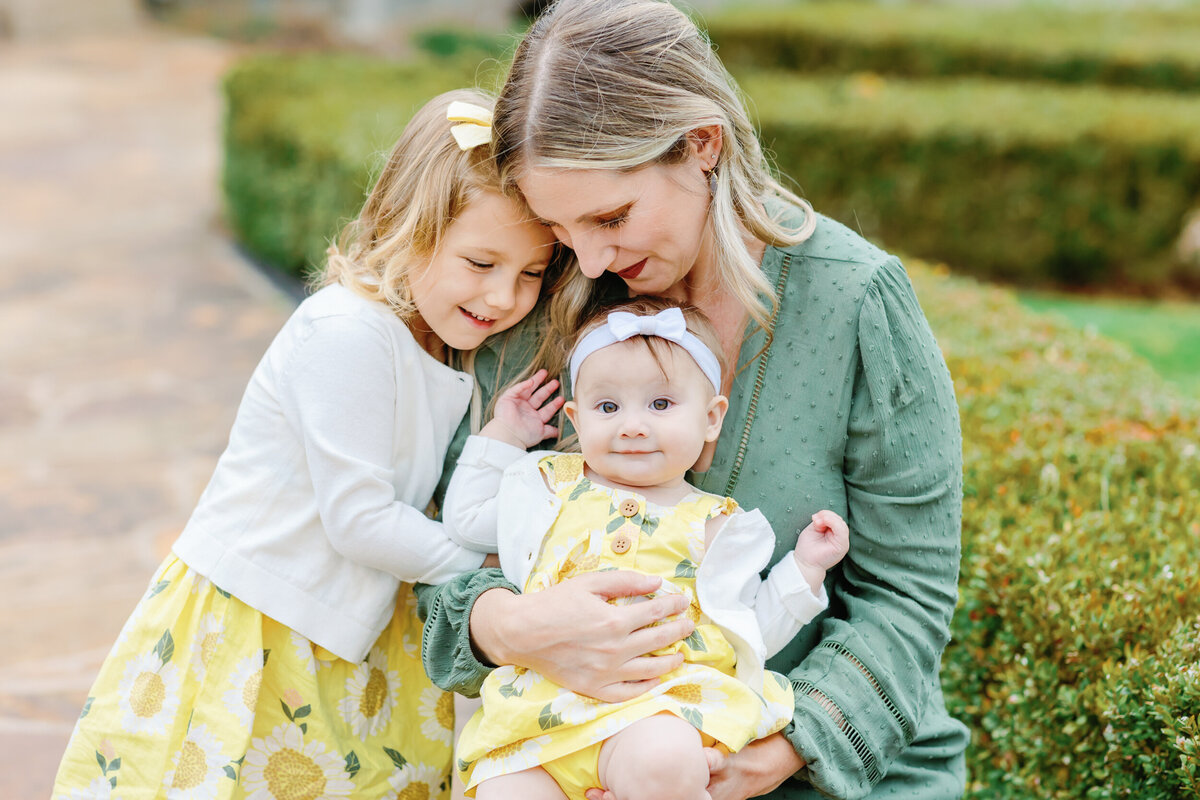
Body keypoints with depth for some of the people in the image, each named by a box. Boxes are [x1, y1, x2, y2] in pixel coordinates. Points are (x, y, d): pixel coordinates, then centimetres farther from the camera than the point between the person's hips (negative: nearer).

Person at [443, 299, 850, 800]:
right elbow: (464, 521, 32)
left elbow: (747, 635, 16)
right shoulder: (551, 485, 21)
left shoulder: (713, 526, 14)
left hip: (658, 704, -2)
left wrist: (804, 570, 7)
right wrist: (501, 436, 28)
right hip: (539, 700, 2)